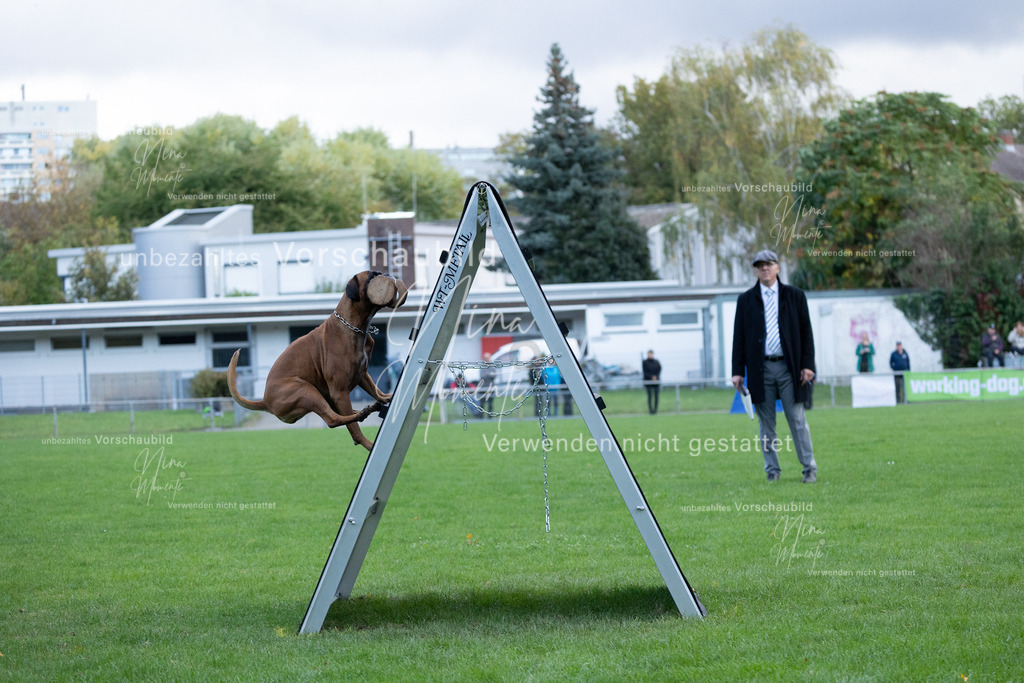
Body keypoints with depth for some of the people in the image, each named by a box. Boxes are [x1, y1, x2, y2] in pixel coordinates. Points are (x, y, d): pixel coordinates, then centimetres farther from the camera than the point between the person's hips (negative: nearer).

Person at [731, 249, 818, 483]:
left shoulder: (795, 296, 8)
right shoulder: (745, 300, 9)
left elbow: (806, 331, 7)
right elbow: (739, 336, 8)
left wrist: (808, 365, -2)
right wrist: (737, 371, 1)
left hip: (788, 368, -1)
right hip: (760, 369, 1)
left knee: (797, 420, -1)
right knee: (766, 423, 3)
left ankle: (810, 469, 4)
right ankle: (772, 470, 10)